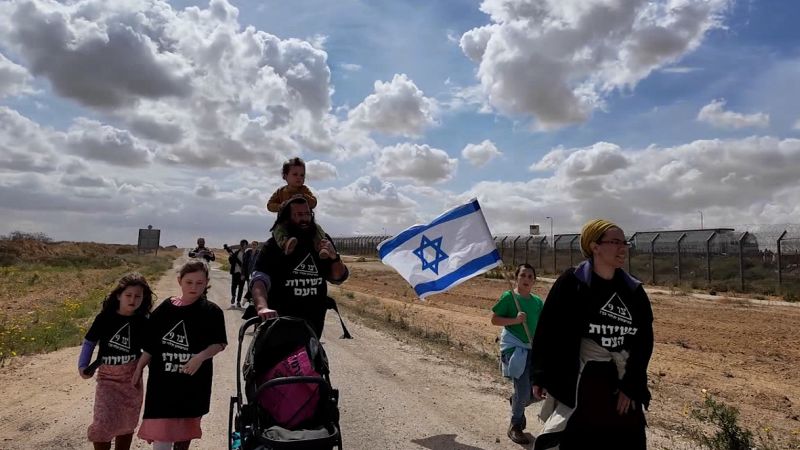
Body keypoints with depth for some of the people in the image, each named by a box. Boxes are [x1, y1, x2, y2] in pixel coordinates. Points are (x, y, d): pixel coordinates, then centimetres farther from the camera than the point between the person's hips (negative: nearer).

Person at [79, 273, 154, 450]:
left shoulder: (143, 322, -5)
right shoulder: (105, 318, -10)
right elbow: (89, 342, 0)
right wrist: (83, 366, -10)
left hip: (132, 379, 2)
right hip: (107, 377, -2)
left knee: (127, 424, 13)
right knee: (103, 424, -9)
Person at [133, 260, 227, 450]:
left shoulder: (212, 312, -7)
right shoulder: (166, 308, -3)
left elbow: (220, 343, -4)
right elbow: (151, 344, 6)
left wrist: (201, 357, -19)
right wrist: (139, 367, 6)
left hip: (194, 381, 0)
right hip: (163, 380, 0)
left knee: (186, 427, 17)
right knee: (161, 429, -4)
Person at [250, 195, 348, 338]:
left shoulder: (321, 241, 2)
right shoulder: (274, 245, -11)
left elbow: (338, 278, 7)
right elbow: (259, 280, -25)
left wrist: (334, 257, -14)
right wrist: (262, 307, -45)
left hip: (315, 319, 4)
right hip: (281, 320, -4)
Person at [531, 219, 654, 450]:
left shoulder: (634, 290, 4)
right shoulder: (571, 283, -9)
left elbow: (644, 340, 4)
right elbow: (547, 331, -8)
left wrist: (631, 386, -2)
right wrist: (540, 377, -8)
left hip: (623, 384, 4)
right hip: (579, 384, -4)